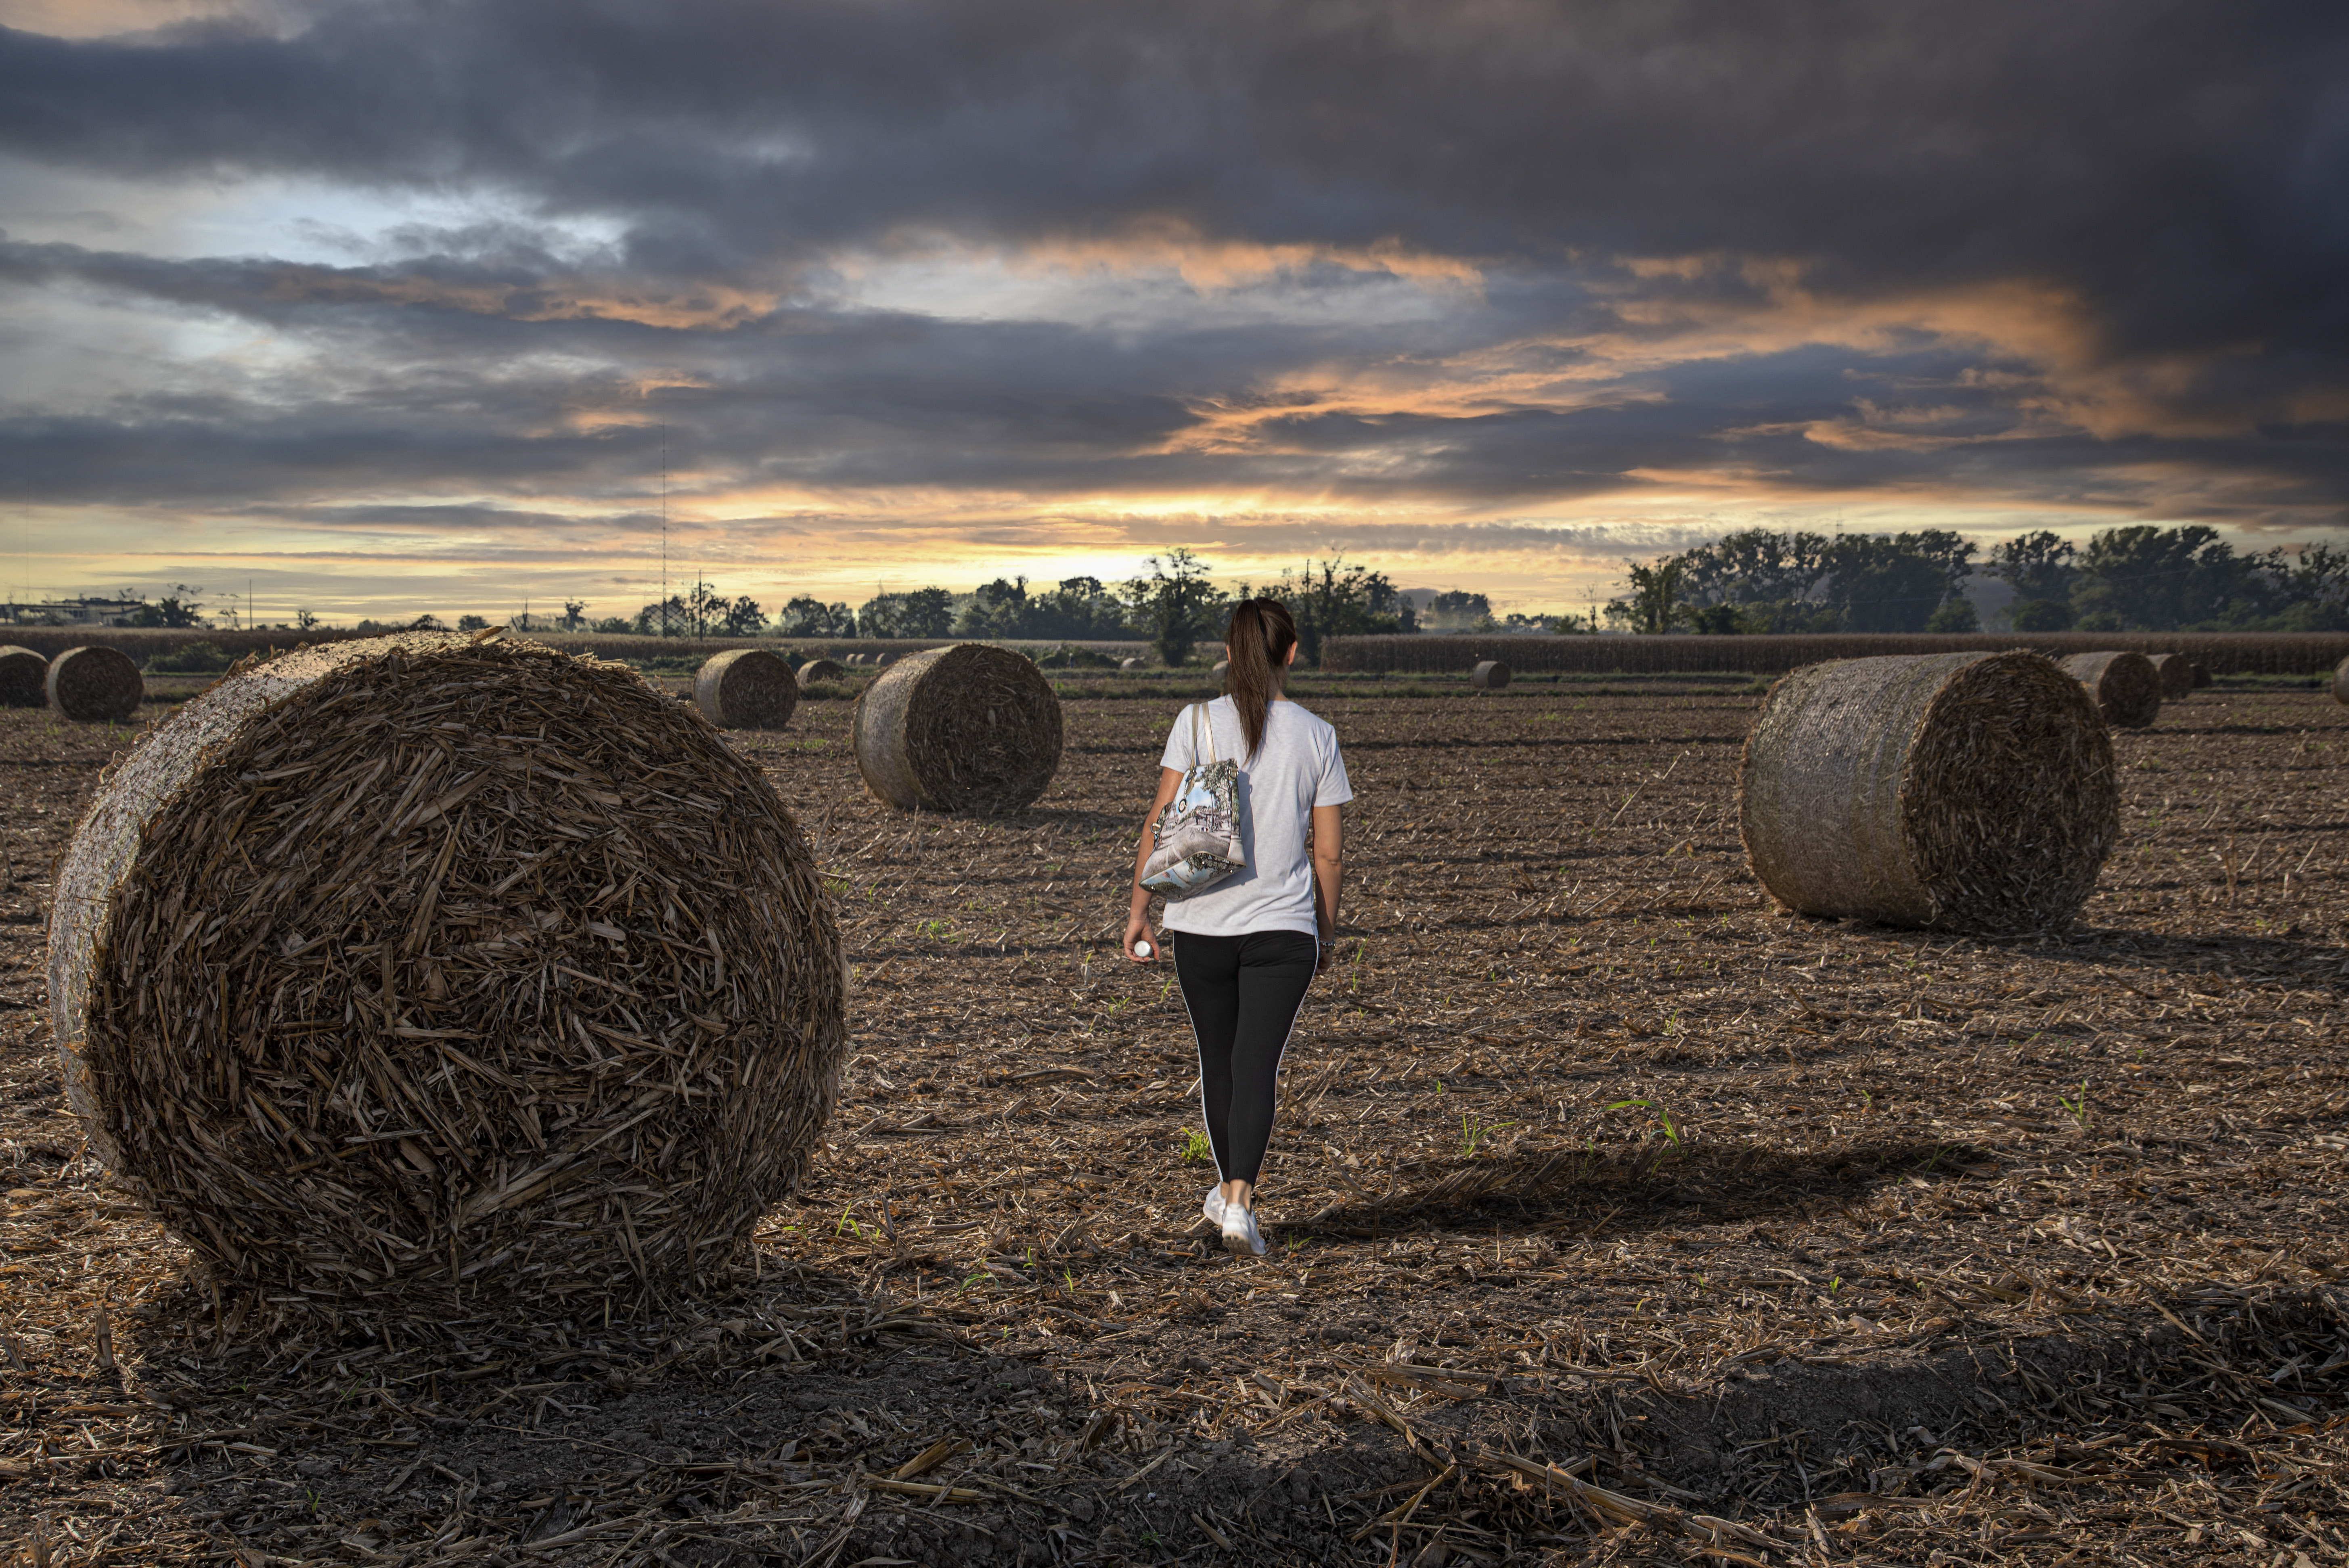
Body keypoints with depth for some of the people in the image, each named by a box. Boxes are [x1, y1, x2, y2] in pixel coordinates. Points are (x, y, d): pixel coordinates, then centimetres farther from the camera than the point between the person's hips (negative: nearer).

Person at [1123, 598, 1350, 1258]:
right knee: (1257, 1066, 0)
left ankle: (1230, 1190, 32)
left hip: (1201, 921, 1)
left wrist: (1139, 910, 2)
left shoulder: (1196, 723, -3)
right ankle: (1238, 1204, -14)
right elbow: (1328, 852, 3)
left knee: (1217, 1059, 17)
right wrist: (1326, 933, 14)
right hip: (1285, 928, -1)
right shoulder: (1316, 736, 0)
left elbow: (1160, 824, -7)